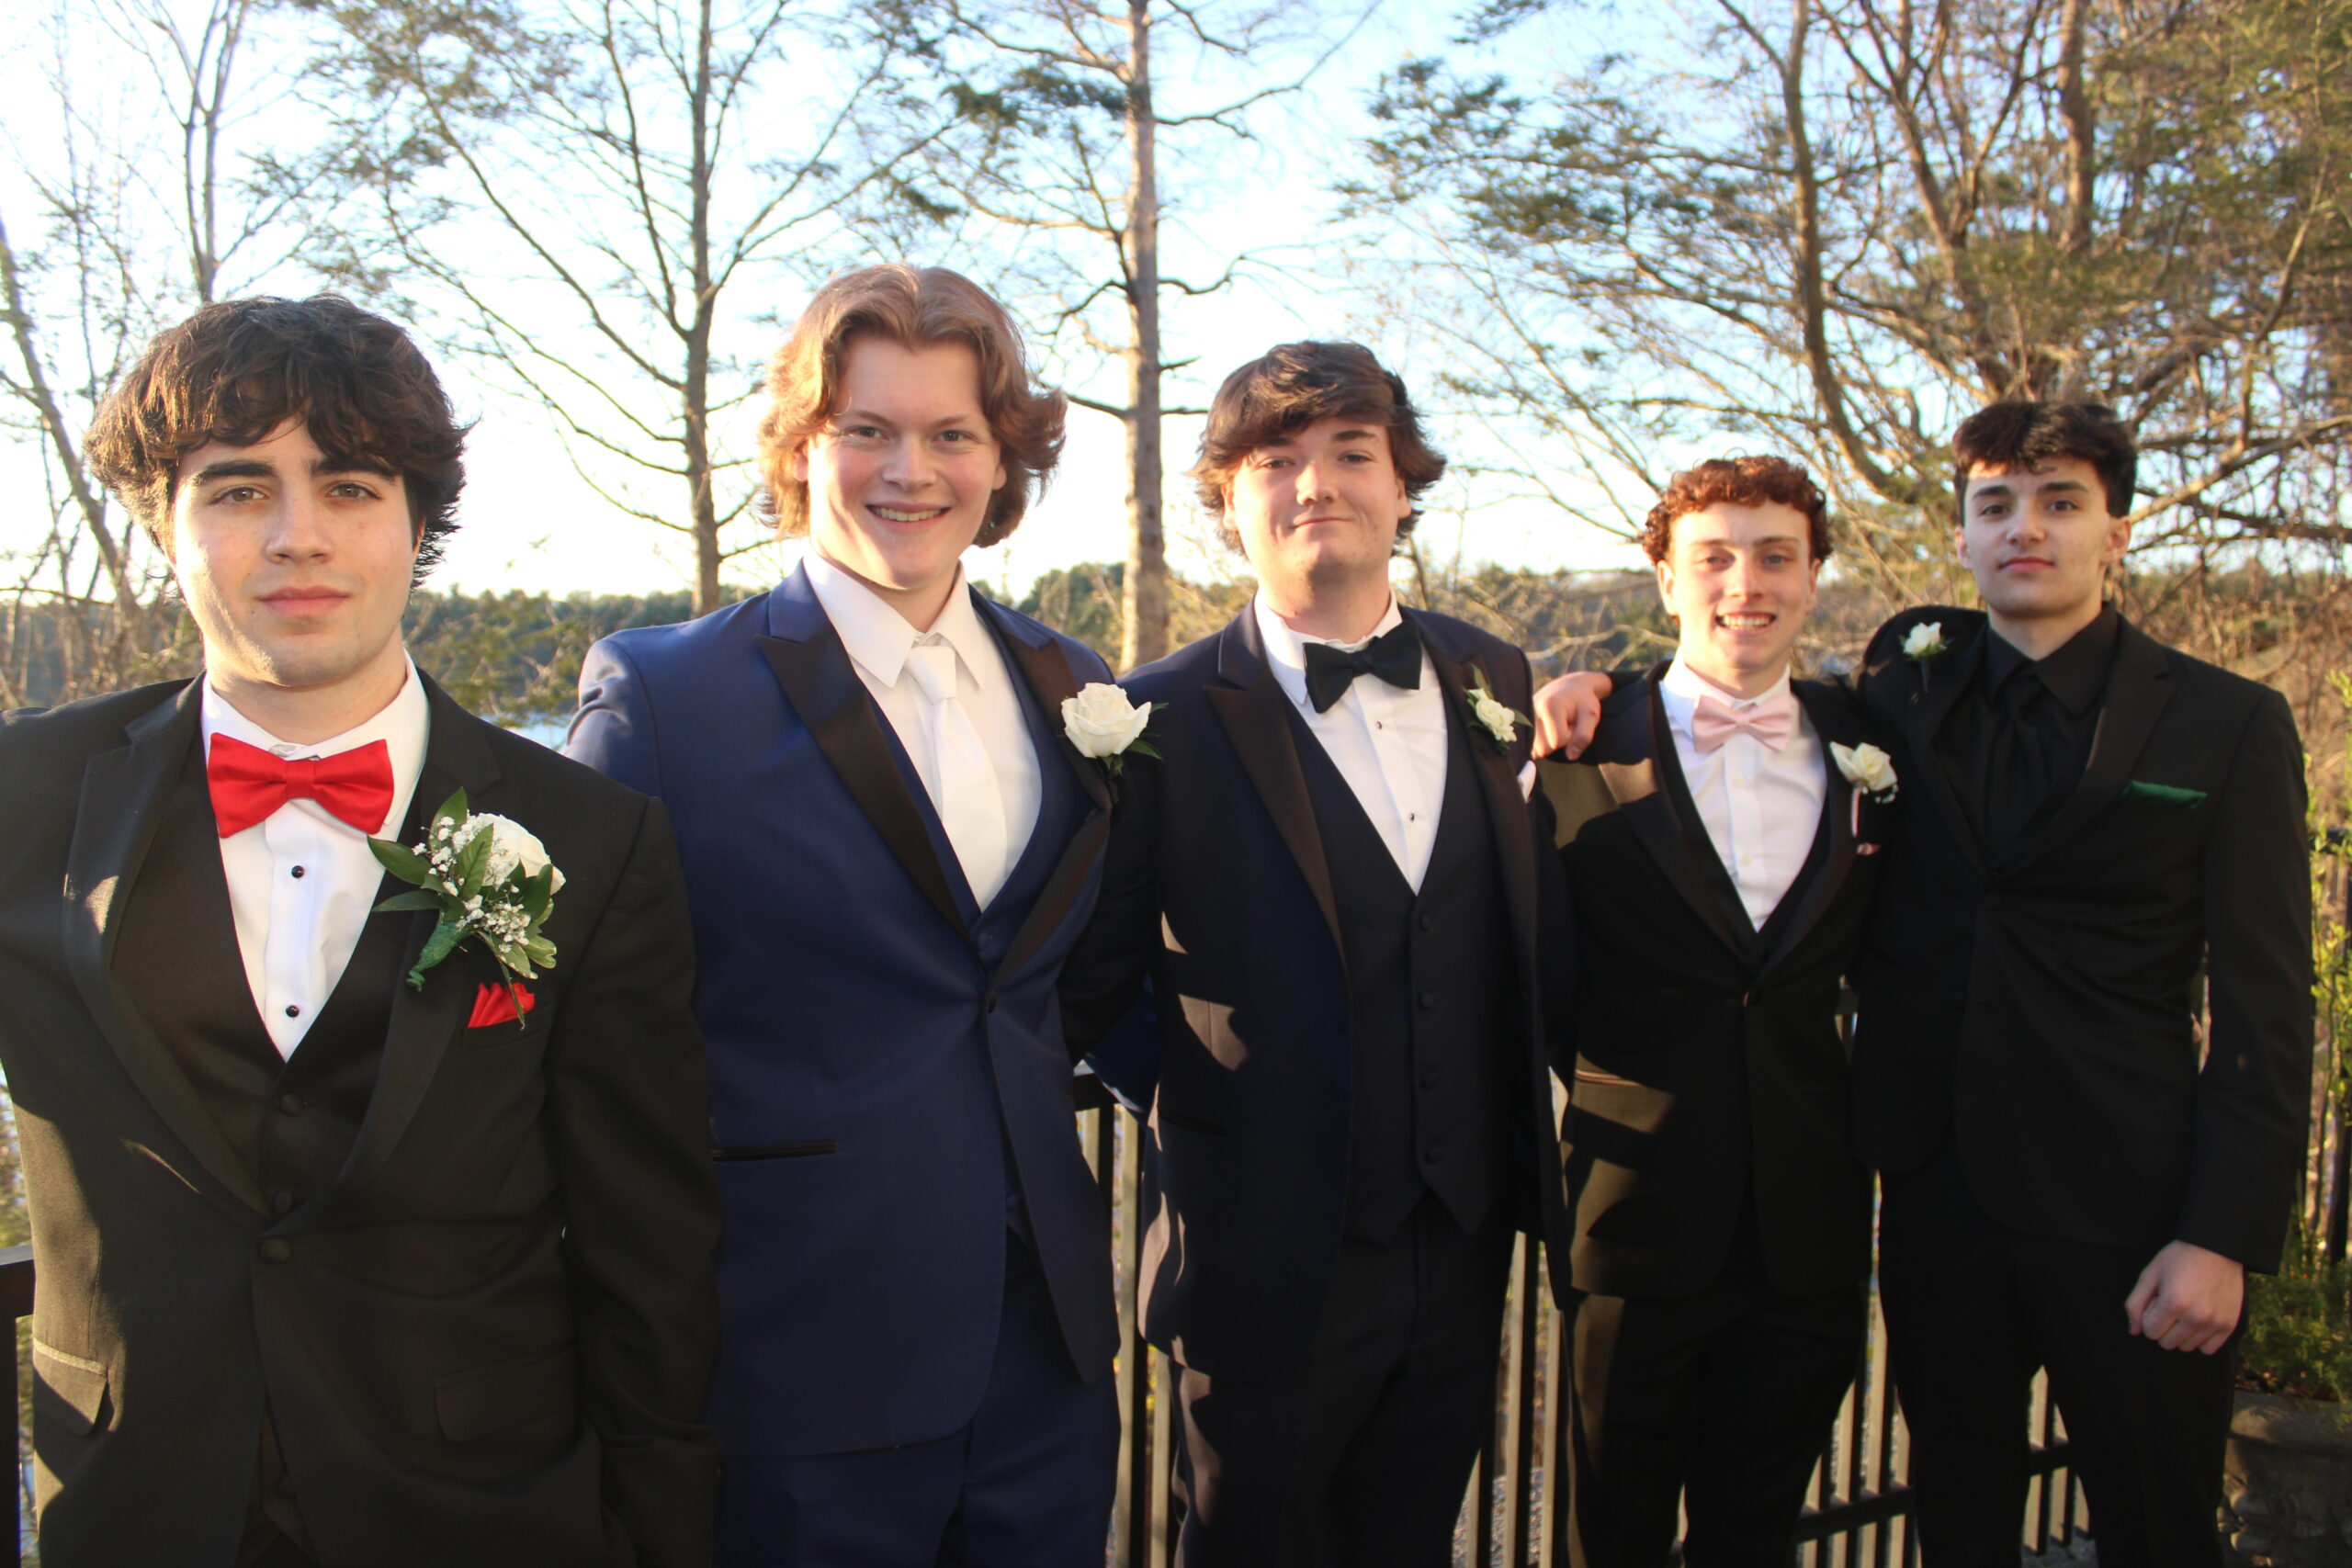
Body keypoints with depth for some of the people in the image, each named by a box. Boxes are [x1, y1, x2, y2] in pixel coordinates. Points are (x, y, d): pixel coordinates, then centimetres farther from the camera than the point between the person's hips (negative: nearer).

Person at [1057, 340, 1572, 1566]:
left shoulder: (1491, 679, 4)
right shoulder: (1167, 720, -12)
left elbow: (1525, 917, 12)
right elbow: (1087, 981, -8)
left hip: (1462, 1259, 5)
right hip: (1267, 1270, -4)